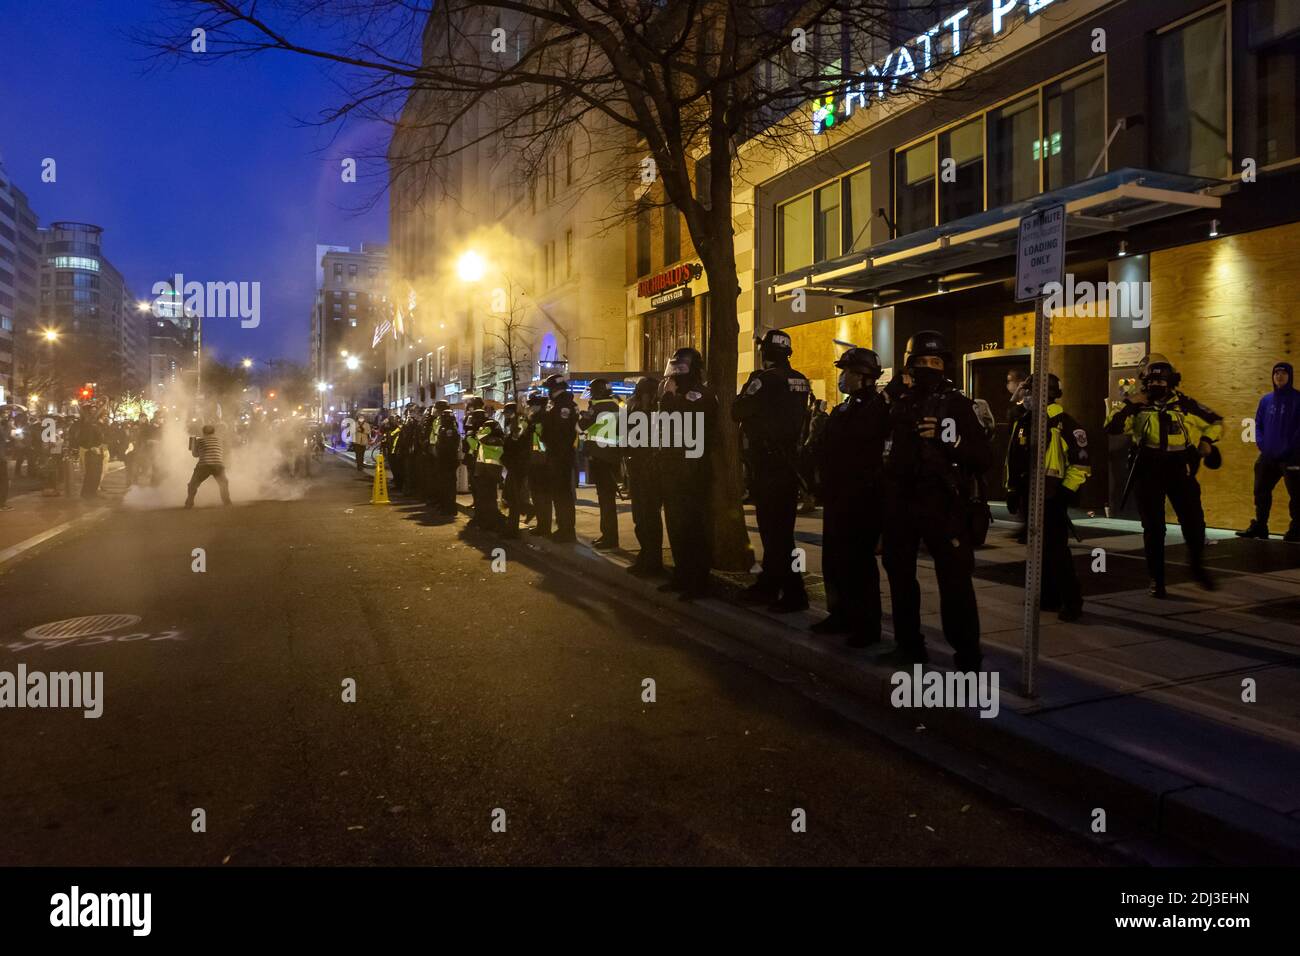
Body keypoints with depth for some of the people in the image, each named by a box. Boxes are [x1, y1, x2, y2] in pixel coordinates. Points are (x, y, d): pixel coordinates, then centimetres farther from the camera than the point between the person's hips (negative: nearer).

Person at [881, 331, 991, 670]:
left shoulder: (958, 405, -2)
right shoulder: (900, 404, 10)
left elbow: (982, 458, -9)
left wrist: (948, 439, -22)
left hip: (943, 506, -5)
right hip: (901, 504, 5)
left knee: (954, 581, -9)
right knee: (899, 574, 13)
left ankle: (967, 655, 0)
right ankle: (909, 645, 27)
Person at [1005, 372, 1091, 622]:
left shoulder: (1064, 424, -11)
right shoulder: (1023, 422, 11)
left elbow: (1082, 461, -11)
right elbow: (1013, 458, 19)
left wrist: (1068, 491, -13)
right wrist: (1012, 490, 18)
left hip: (1052, 495, -7)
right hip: (1029, 495, 8)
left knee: (1057, 549, -9)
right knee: (1038, 548, 13)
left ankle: (1072, 602, -2)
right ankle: (1048, 598, 23)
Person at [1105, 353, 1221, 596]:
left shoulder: (1185, 404, 3)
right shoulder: (1137, 406, 1)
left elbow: (1215, 421, 16)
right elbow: (1111, 428, -12)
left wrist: (1207, 442, 1)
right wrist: (1126, 405, -20)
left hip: (1179, 470, 1)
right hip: (1148, 472, -1)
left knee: (1194, 522, 4)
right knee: (1153, 528, 4)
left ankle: (1198, 568, 31)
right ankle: (1156, 578, 15)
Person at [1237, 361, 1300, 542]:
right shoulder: (1266, 400, 9)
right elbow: (1258, 424, 14)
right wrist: (1261, 443, 0)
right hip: (1268, 456, 6)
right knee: (1261, 491, 12)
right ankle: (1259, 527, 24)